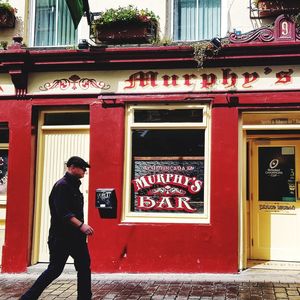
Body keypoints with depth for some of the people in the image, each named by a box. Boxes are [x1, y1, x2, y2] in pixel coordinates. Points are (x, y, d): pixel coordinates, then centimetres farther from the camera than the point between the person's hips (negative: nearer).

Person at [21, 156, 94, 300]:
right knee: (55, 269, -4)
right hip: (61, 236, -9)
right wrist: (81, 225, -30)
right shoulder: (62, 185, -14)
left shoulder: (74, 185, 14)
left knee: (84, 267, 9)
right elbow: (63, 212, -25)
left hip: (75, 235, 9)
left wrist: (82, 227, 14)